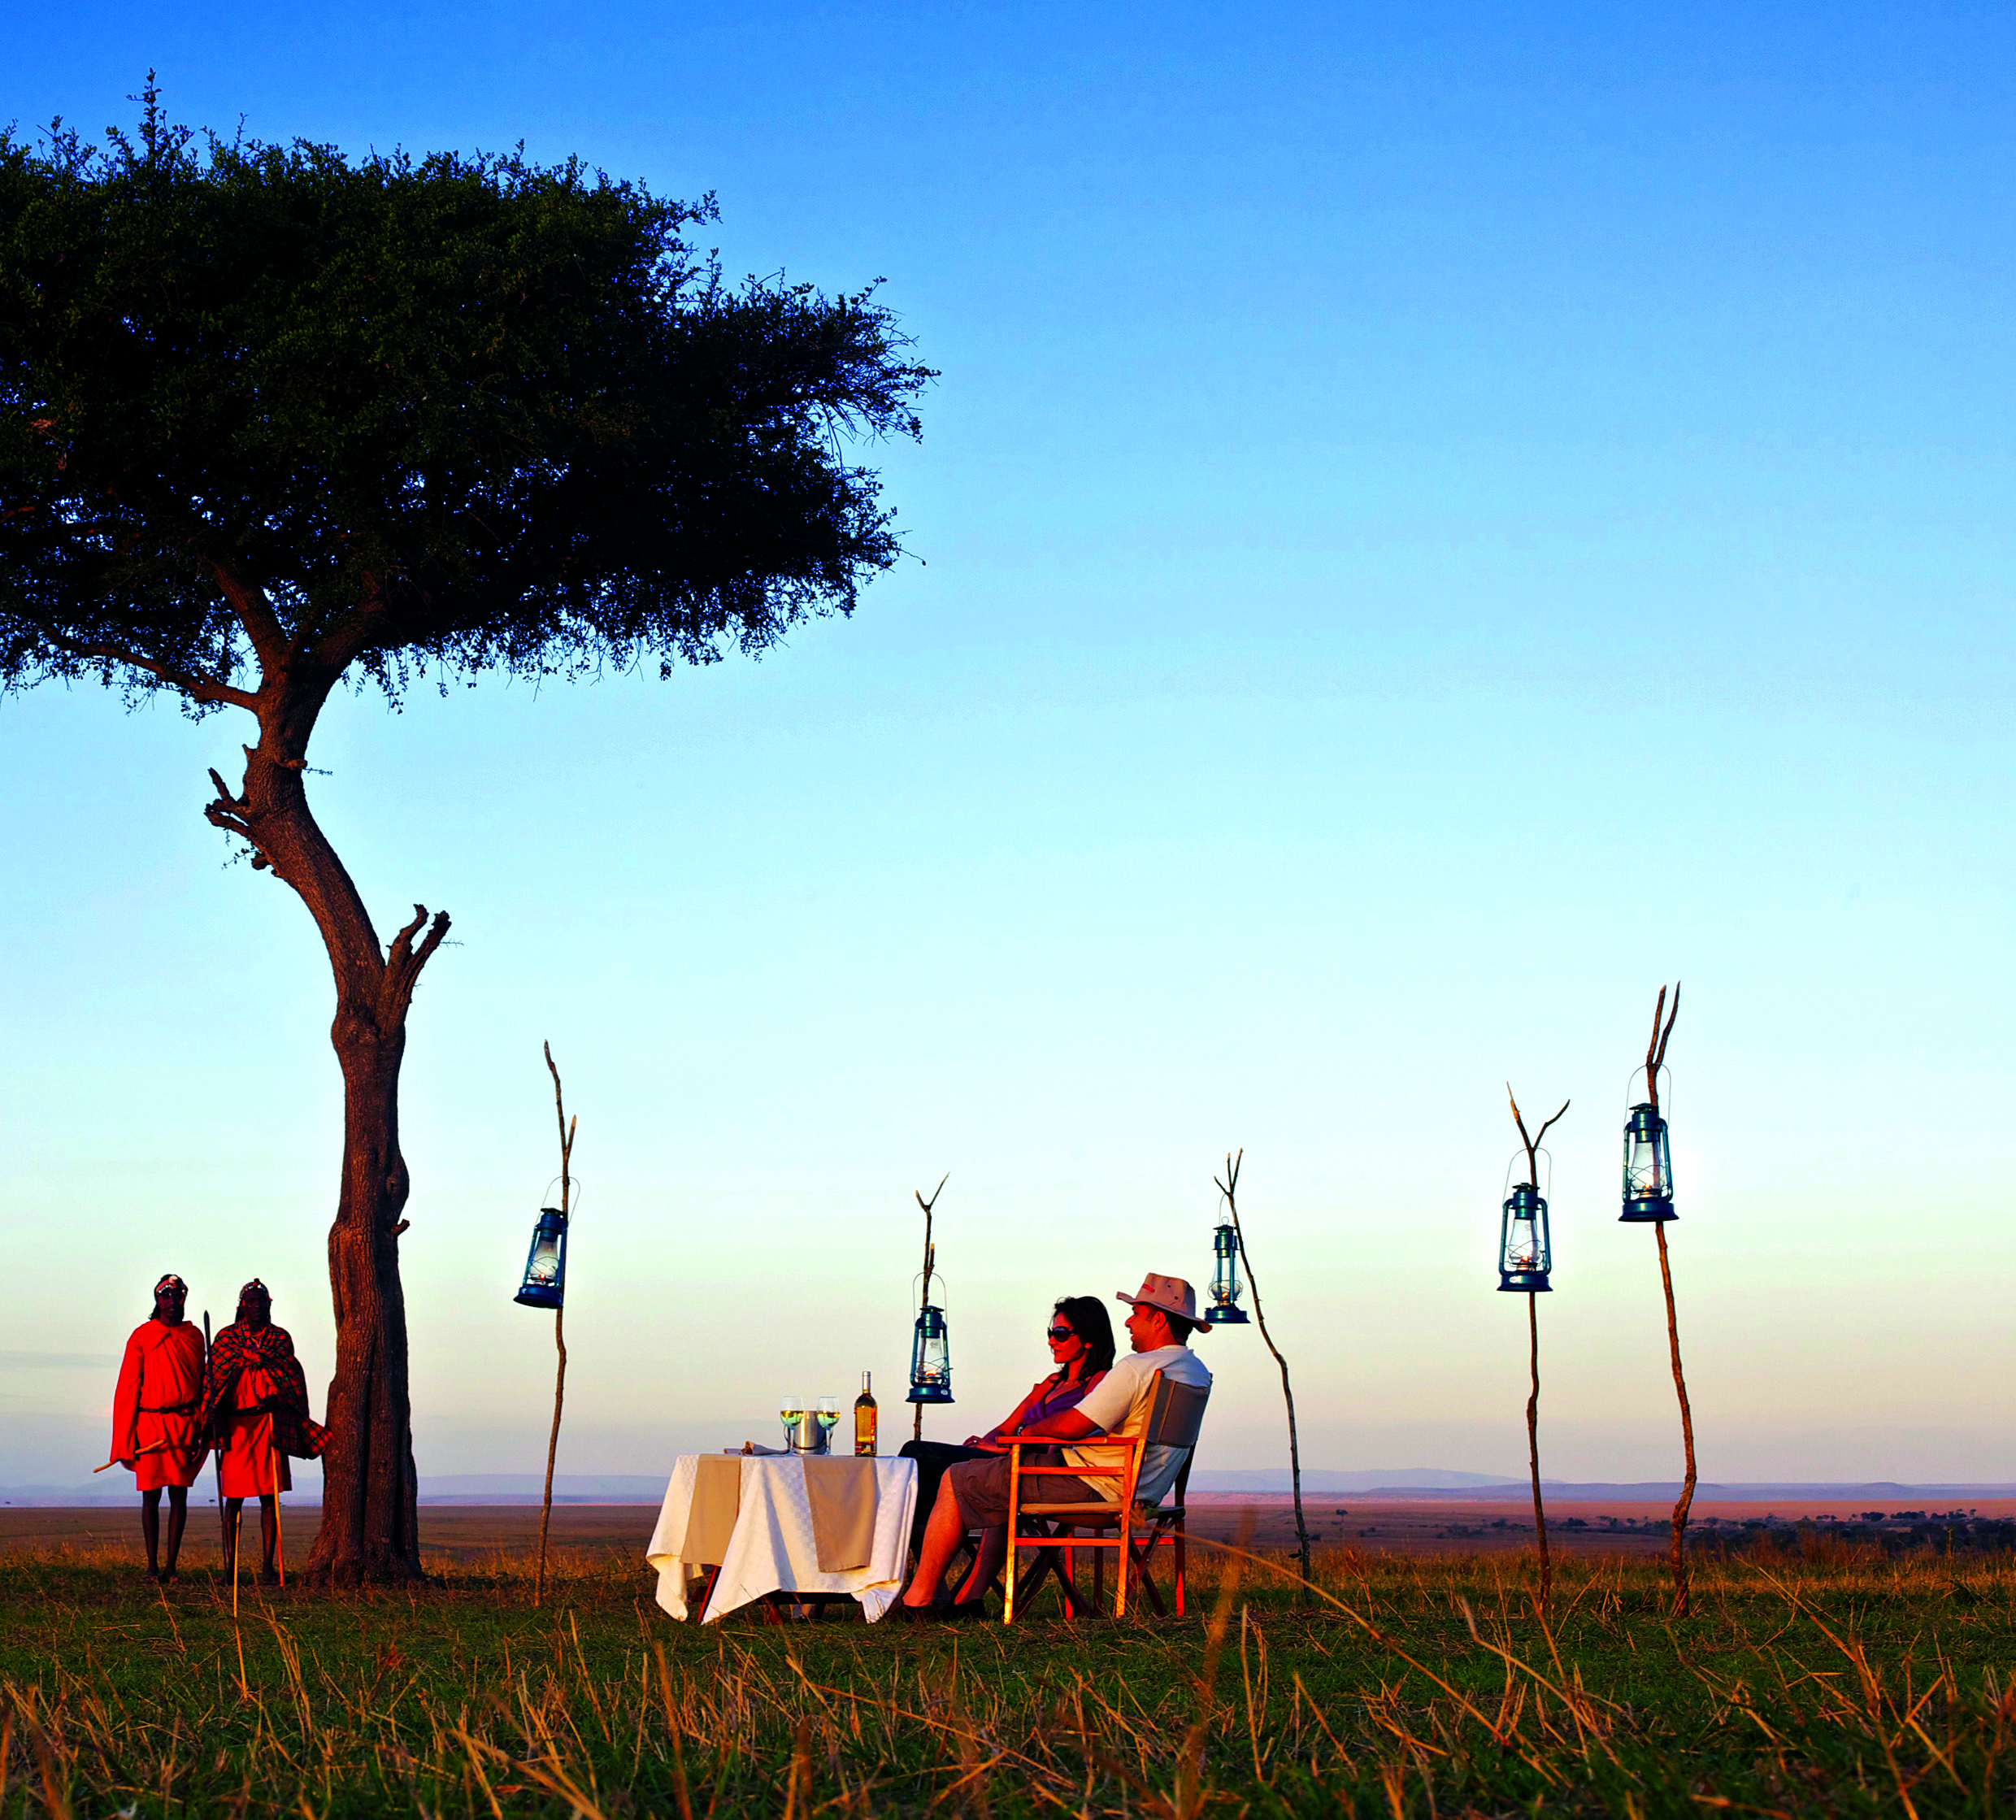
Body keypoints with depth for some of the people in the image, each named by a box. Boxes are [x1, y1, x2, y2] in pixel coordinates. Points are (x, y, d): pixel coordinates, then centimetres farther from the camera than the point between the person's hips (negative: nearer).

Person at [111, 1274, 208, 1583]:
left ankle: (171, 1565, 5)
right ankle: (152, 1566, 6)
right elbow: (128, 1388, -1)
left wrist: (203, 1430, 6)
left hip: (185, 1425, 2)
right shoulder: (142, 1337, 0)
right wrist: (125, 1443, -5)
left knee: (179, 1495, 1)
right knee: (151, 1495, 1)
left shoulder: (193, 1337, 10)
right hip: (150, 1422, -2)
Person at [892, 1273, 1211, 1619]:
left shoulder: (1137, 1368, -21)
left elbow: (1072, 1426, -21)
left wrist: (1031, 1431, 0)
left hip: (1089, 1487, -10)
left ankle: (918, 1599, 7)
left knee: (955, 1483, 3)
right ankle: (969, 1599, 24)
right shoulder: (1198, 1373, 9)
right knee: (1001, 1495, 31)